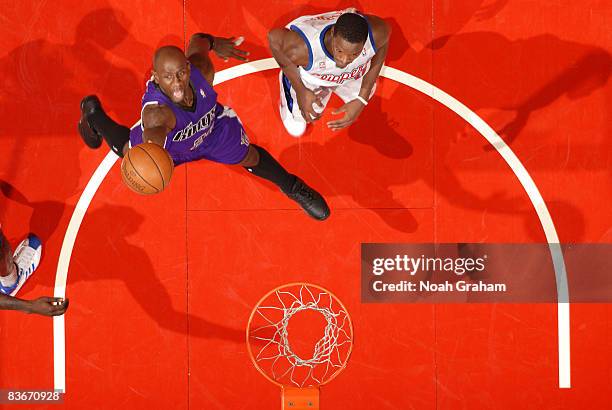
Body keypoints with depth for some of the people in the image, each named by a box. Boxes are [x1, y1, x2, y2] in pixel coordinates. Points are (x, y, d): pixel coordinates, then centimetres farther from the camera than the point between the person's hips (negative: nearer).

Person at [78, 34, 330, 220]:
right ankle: (93, 112, 54)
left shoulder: (201, 69, -40)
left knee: (248, 157, 11)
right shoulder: (155, 110, -53)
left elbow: (198, 41, -15)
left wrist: (215, 44, 8)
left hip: (211, 125, 2)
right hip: (170, 143, -2)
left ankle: (292, 187, 42)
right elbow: (155, 130, -79)